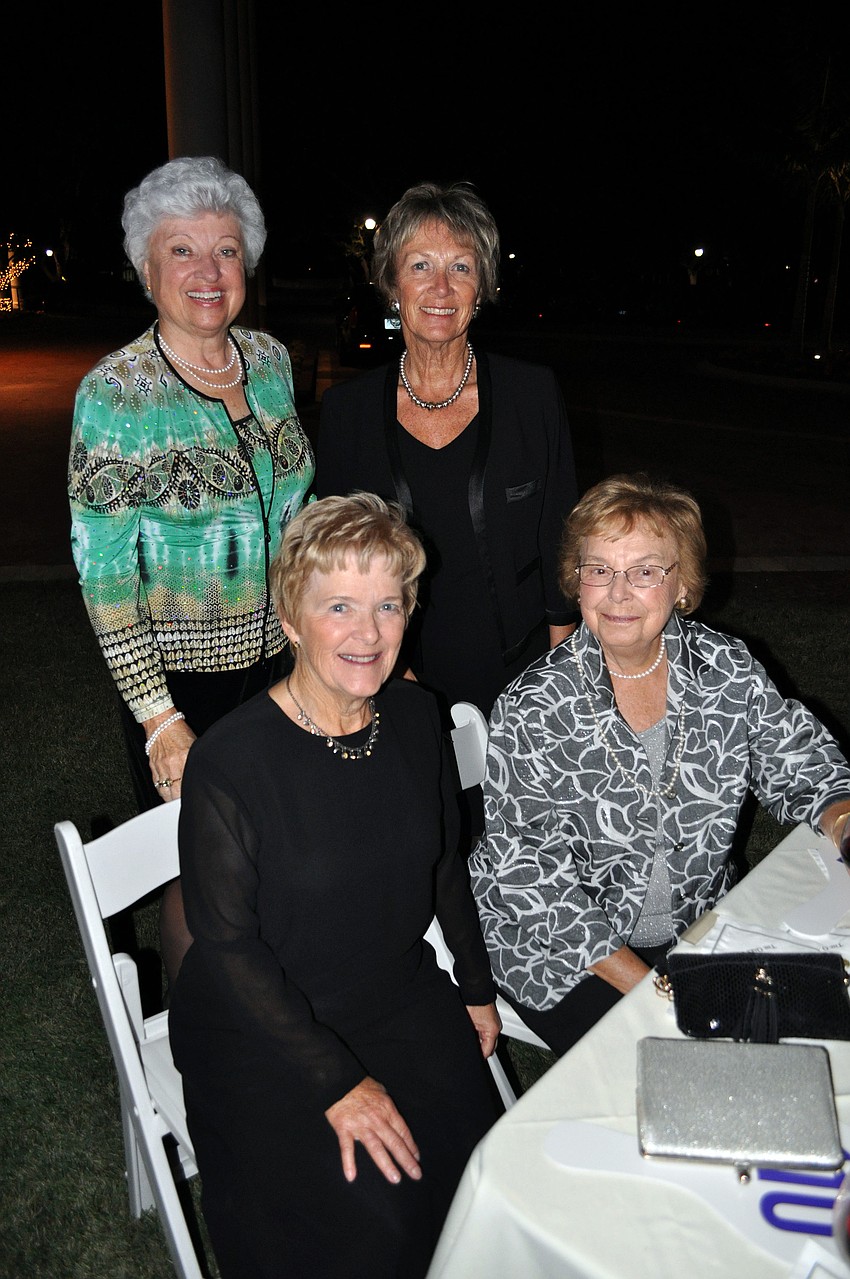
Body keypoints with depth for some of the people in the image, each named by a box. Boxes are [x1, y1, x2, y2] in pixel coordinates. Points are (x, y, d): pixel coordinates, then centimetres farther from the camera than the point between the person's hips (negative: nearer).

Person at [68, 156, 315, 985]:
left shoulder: (271, 360, 1)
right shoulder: (113, 393, -16)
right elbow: (104, 576, -15)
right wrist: (159, 719, -16)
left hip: (279, 656, 5)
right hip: (179, 674, -5)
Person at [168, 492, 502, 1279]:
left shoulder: (414, 718, -3)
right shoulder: (229, 761, -21)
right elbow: (228, 945, -17)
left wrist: (477, 988, 12)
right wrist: (338, 1081, -17)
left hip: (403, 1000, 5)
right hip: (263, 1028, -4)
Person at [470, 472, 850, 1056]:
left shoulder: (728, 668, -6)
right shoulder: (532, 712, -19)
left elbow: (802, 762, 5)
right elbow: (536, 882, -19)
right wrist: (651, 989, -22)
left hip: (701, 928, 5)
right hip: (564, 953, -4)